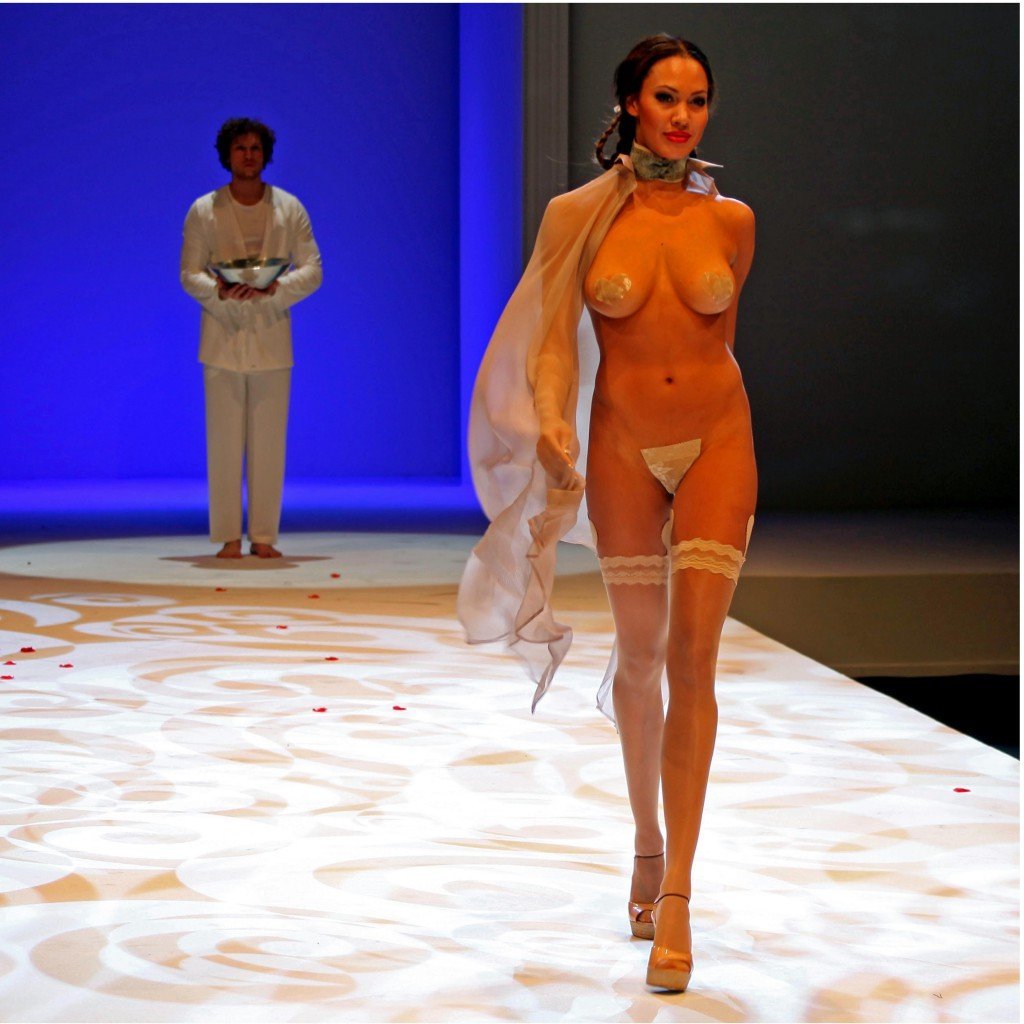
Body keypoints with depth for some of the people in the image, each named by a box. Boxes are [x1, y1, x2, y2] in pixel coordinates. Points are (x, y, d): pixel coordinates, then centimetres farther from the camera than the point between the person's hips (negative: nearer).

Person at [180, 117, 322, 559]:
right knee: (224, 442, -2)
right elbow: (189, 274, 2)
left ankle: (264, 536, 6)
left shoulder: (289, 209, 7)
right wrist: (218, 290, -19)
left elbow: (312, 270, 2)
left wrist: (274, 288, -17)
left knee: (269, 443, 1)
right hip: (222, 336, -1)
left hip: (272, 338, 1)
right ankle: (228, 536, 3)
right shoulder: (203, 211, 5)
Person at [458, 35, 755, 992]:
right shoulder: (577, 215, -3)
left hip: (716, 439, 0)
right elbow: (551, 340, -4)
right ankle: (647, 841, 32)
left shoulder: (731, 221, 1)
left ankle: (676, 896, -9)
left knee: (692, 659, -9)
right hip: (621, 445, 0)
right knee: (639, 656, 10)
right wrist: (552, 424, -20)